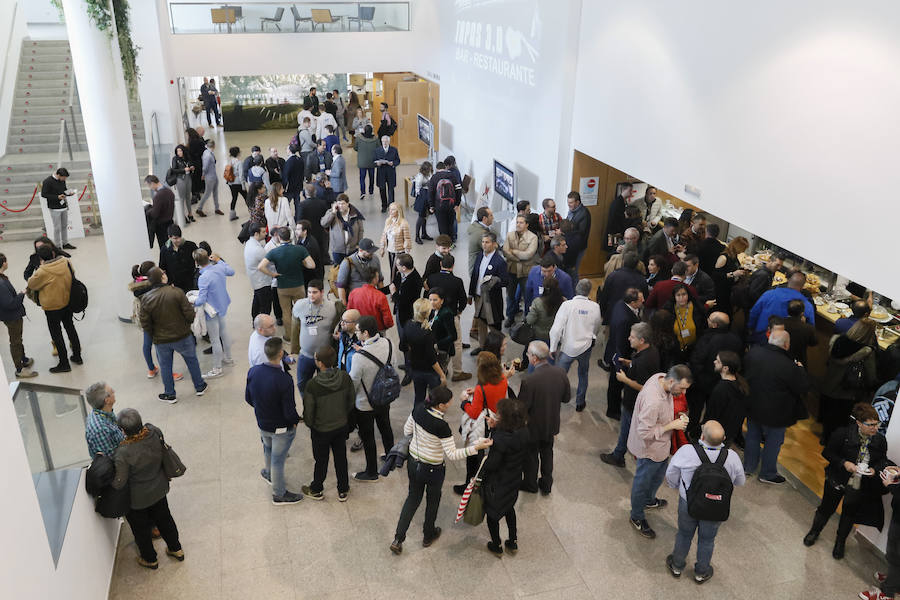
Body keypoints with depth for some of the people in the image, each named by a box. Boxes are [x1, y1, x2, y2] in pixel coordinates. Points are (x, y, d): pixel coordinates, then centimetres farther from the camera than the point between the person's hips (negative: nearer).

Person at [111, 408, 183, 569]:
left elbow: (119, 483, -26)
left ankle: (150, 559, 46)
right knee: (164, 518, 29)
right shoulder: (154, 432, -22)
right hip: (159, 488, 5)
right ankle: (176, 549, 48)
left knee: (141, 529, 23)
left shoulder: (123, 452, -35)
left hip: (137, 498, -5)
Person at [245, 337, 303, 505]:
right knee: (278, 459, 14)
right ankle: (279, 495, 35)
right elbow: (289, 412, -28)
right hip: (282, 428, -5)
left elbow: (248, 398, 1)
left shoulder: (253, 372, -15)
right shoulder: (284, 379, -34)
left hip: (262, 423, 5)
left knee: (268, 450, 32)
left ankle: (269, 474, 59)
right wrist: (296, 419, -6)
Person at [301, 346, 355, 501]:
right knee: (341, 458, 21)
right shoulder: (345, 378, -19)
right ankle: (343, 491, 38)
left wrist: (309, 424, 4)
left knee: (321, 460, 19)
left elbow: (308, 411, -18)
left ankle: (316, 490, 43)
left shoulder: (312, 385, -31)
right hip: (341, 426, 3)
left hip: (321, 429, -3)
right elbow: (351, 400, -4)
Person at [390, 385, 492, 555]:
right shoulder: (441, 426, -32)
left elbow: (407, 430, 1)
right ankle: (428, 536, 44)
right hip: (432, 470, -5)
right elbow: (452, 454, -26)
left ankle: (398, 539, 24)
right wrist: (476, 447, -29)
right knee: (433, 500, 22)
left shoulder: (418, 409, -14)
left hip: (413, 463, 5)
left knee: (413, 498, 24)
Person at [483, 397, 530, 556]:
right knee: (509, 508, 32)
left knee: (492, 513, 20)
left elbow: (491, 465, -27)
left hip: (497, 484, -6)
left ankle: (497, 547, 39)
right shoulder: (524, 431, -16)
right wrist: (496, 428, -8)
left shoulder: (500, 439, -35)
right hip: (515, 480, 6)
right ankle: (513, 542, 44)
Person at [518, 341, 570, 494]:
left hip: (533, 427, -4)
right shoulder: (560, 373, -17)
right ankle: (546, 484, 43)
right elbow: (566, 398, -3)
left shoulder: (529, 381, -34)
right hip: (552, 424, 5)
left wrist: (520, 394, -9)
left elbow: (521, 407, -26)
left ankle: (530, 484, 43)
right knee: (547, 453, 27)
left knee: (531, 455, 21)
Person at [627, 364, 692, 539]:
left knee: (659, 474, 32)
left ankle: (649, 500, 59)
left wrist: (675, 418, 1)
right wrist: (672, 425, -27)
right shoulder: (653, 401, -42)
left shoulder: (661, 377, -14)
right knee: (642, 482, 15)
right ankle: (637, 517, 37)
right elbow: (644, 433, -33)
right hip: (650, 449, -9)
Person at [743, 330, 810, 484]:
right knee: (773, 442, 16)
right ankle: (767, 474, 32)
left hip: (752, 406, 5)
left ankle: (749, 465, 41)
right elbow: (804, 388, -16)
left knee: (753, 436, 24)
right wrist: (800, 370, -1)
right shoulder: (789, 367, -30)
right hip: (775, 413, -5)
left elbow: (743, 371, 5)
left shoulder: (753, 352, -13)